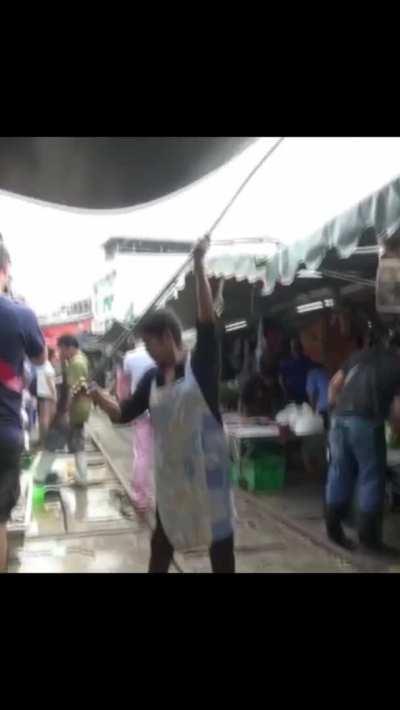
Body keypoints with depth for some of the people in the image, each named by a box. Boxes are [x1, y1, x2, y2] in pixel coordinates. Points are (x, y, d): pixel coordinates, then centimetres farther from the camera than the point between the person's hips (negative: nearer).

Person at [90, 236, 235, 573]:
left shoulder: (201, 365, -10)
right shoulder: (152, 378, 5)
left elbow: (208, 320, -21)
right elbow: (124, 413, 10)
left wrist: (199, 266, -28)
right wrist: (100, 397, -9)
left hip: (207, 468, -5)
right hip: (170, 471, 5)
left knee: (219, 538, 8)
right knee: (161, 541, 19)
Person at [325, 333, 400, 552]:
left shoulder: (360, 355, 21)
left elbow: (335, 384, 19)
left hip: (340, 418, 5)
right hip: (366, 421, -5)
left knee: (340, 472, 13)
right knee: (371, 476, 6)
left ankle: (333, 527, 19)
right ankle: (368, 534, 10)